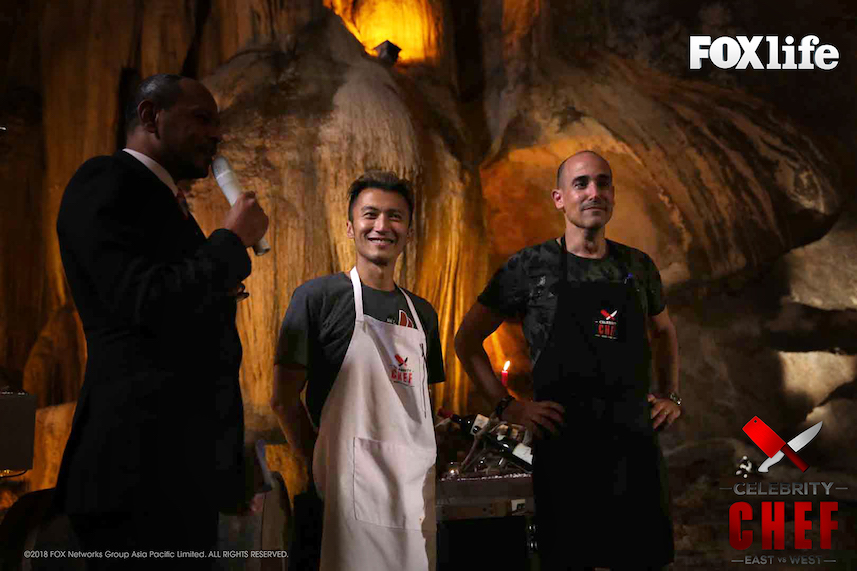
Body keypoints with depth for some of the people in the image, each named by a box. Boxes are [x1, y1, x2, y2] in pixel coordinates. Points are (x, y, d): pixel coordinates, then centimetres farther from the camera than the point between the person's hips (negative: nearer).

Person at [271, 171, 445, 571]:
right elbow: (284, 400, -4)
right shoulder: (319, 297, -3)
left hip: (415, 489, 6)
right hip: (351, 490, -6)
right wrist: (324, 471, -7)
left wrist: (423, 474, 8)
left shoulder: (422, 313, 14)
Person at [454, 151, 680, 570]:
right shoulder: (530, 267, -4)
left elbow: (664, 332, 27)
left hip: (636, 443, 4)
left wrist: (671, 396, 15)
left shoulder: (638, 267, 8)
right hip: (564, 448, -3)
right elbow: (467, 339, 2)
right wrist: (507, 406, -5)